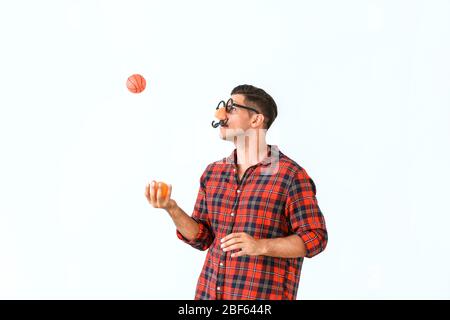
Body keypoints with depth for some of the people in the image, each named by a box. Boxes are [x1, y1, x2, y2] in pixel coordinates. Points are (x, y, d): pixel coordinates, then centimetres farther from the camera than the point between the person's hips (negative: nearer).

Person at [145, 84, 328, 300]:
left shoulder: (291, 175, -9)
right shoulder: (213, 172, 9)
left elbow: (314, 238, -11)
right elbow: (202, 237, 11)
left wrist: (260, 246, -23)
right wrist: (172, 209, -6)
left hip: (264, 295, -5)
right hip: (209, 293, 5)